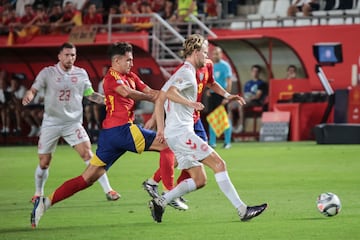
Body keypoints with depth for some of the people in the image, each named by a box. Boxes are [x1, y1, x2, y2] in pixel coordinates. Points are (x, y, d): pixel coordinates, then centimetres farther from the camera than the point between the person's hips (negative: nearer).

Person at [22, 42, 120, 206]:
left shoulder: (81, 74, 5)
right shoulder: (47, 73, -3)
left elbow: (90, 94, 15)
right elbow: (33, 90, -5)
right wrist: (28, 96, -29)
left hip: (73, 123, 1)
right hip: (51, 123, -1)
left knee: (88, 154, -15)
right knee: (44, 163, 2)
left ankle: (108, 190, -12)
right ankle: (38, 193, 28)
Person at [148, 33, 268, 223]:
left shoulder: (181, 73, 22)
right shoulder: (187, 73, -8)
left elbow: (159, 99, 23)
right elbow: (169, 92, -26)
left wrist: (161, 128, 19)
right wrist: (190, 103, -38)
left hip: (174, 133, 10)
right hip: (181, 132, -10)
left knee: (199, 180, 6)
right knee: (218, 164, -11)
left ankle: (160, 202, 1)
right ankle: (242, 210, -13)